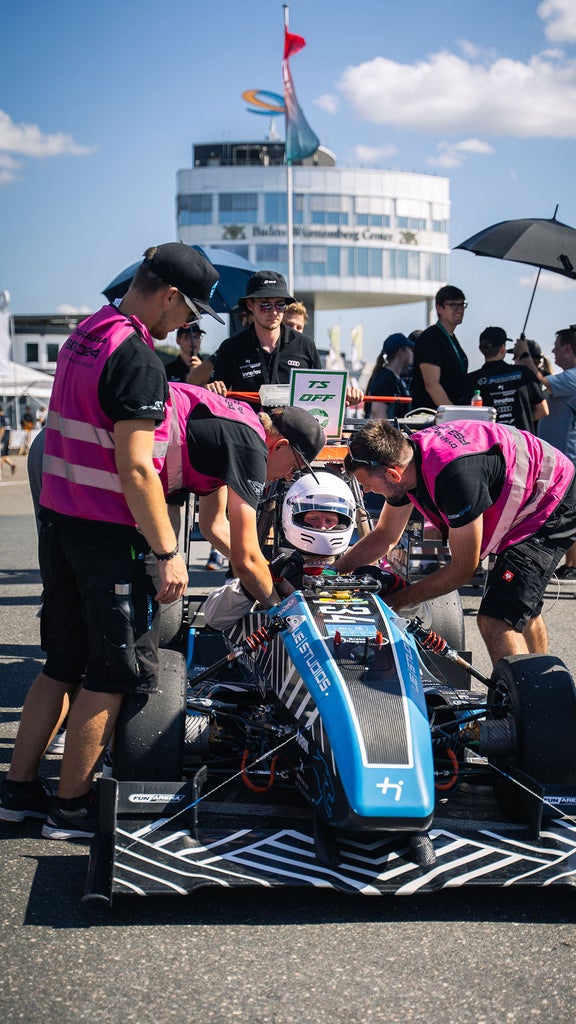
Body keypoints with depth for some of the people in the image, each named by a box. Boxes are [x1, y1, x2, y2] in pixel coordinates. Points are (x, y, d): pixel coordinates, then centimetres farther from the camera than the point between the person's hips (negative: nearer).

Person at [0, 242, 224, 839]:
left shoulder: (83, 336, 11)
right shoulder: (137, 360, -18)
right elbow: (134, 469, -22)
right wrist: (167, 553, -17)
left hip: (59, 519, 9)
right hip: (109, 534, -9)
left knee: (63, 663, 17)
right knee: (112, 675, 4)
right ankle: (71, 807, 12)